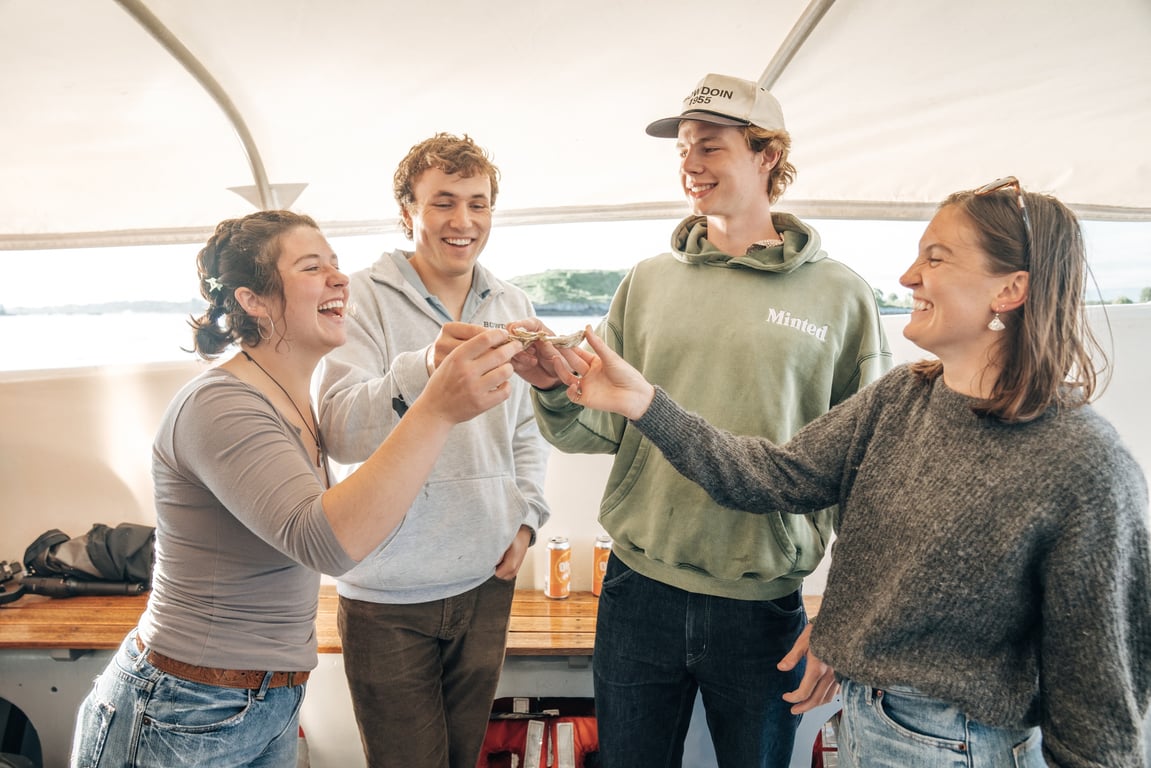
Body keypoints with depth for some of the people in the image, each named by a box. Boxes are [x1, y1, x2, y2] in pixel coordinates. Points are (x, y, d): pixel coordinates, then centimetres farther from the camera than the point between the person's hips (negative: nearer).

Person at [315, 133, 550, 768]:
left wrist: (527, 515, 2)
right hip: (388, 596, -4)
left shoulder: (512, 306, 6)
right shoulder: (365, 298, -9)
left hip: (487, 581, 4)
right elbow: (341, 433, -23)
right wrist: (424, 368, -40)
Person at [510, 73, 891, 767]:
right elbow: (602, 425, 1)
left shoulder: (841, 294, -4)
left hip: (764, 606, -1)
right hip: (638, 589, 2)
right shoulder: (647, 281, 3)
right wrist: (556, 390, -20)